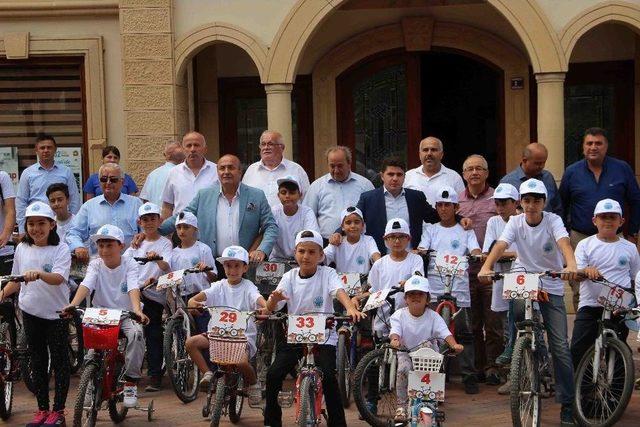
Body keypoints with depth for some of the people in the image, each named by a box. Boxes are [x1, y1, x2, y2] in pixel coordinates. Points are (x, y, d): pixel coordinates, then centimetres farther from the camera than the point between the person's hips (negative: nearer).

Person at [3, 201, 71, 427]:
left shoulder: (61, 249, -9)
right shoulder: (22, 249, 6)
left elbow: (58, 278, -24)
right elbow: (16, 280, 15)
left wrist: (38, 274, -42)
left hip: (56, 313, -5)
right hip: (30, 312, 5)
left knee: (59, 362, 2)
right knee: (37, 362, 11)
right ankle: (42, 409, 20)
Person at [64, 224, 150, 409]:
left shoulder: (129, 264, -6)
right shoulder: (96, 264, 0)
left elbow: (133, 288, -23)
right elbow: (86, 285, -18)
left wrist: (137, 310, -43)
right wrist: (73, 304, -38)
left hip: (125, 314, -2)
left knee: (136, 332, -32)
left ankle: (131, 381, -19)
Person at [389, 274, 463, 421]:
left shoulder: (433, 316, -5)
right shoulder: (399, 315, -4)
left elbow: (445, 333, -17)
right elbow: (395, 331, -21)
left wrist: (454, 345, -38)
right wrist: (394, 340, -46)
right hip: (405, 353, -1)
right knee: (403, 369, -30)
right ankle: (401, 406, -11)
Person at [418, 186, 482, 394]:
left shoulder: (465, 231, 13)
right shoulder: (431, 230, 17)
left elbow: (475, 251, 0)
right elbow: (421, 249, 3)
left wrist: (479, 256, -23)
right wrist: (418, 252, -20)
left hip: (459, 288, -1)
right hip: (434, 288, 1)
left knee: (465, 333, -4)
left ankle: (469, 377, 2)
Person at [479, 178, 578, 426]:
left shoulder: (553, 221, -10)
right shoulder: (516, 222, -6)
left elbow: (564, 243, -29)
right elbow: (500, 245, -21)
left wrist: (571, 265, -50)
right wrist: (486, 267, -41)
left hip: (551, 286, -1)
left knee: (560, 346, -4)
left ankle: (567, 403, 4)